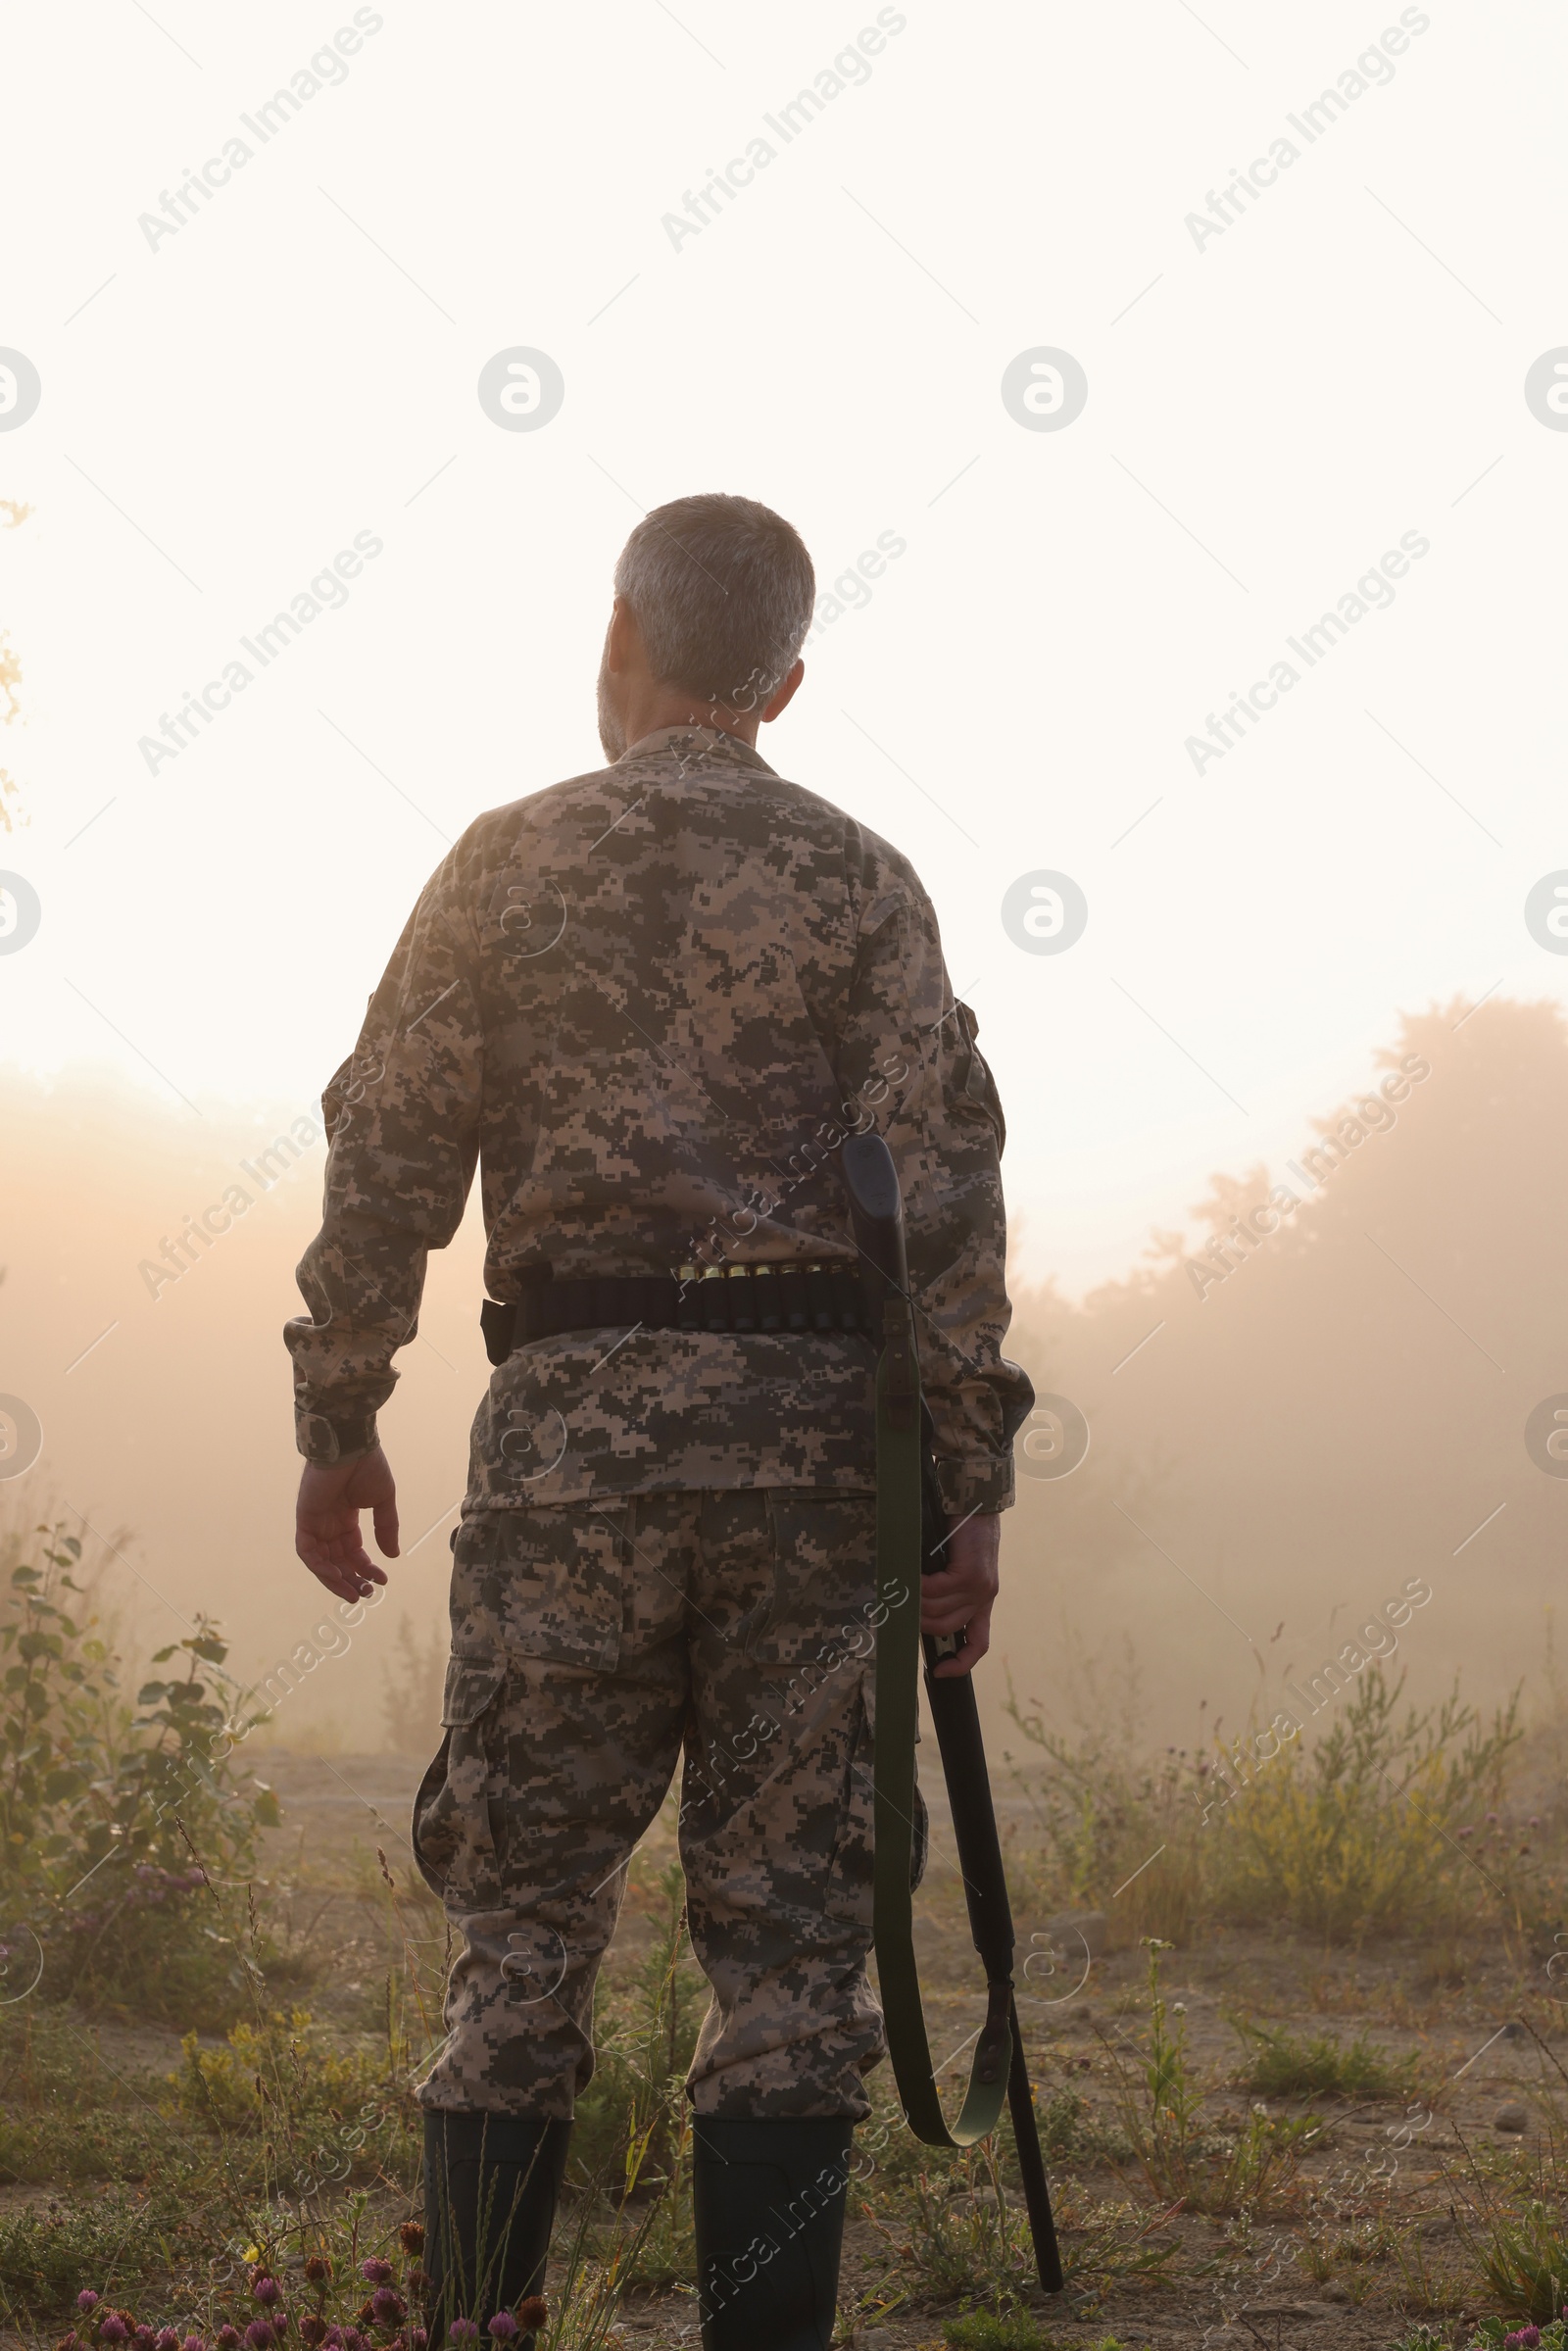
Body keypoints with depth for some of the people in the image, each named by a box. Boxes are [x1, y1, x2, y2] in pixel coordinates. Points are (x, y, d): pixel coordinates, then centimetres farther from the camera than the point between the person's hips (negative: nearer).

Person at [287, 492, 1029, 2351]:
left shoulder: (510, 862, 6)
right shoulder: (862, 885, 6)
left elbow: (386, 1163, 3)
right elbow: (943, 1196, -2)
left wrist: (336, 1426, 12)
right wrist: (971, 1490, 0)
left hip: (574, 1425, 0)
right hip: (810, 1423, 1)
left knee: (527, 1917, 6)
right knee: (784, 1921, 4)